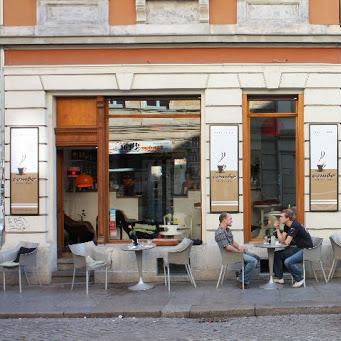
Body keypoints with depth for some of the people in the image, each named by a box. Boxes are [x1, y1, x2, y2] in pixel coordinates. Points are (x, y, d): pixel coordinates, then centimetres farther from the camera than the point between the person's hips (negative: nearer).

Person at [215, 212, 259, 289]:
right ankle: (244, 282, -13)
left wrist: (240, 247, -1)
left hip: (234, 251, 10)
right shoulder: (220, 232, -21)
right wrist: (239, 251, -14)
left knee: (256, 258, 10)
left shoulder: (228, 230, 12)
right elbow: (227, 247, -25)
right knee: (253, 261, -21)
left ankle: (242, 273, 13)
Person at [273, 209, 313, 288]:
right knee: (277, 255, 3)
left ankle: (300, 279, -6)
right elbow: (281, 239, 0)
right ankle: (279, 278, 9)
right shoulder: (287, 226, 6)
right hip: (298, 248, 10)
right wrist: (277, 228, -7)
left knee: (288, 261, -27)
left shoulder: (294, 226, -22)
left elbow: (287, 242, -23)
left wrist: (283, 240, 0)